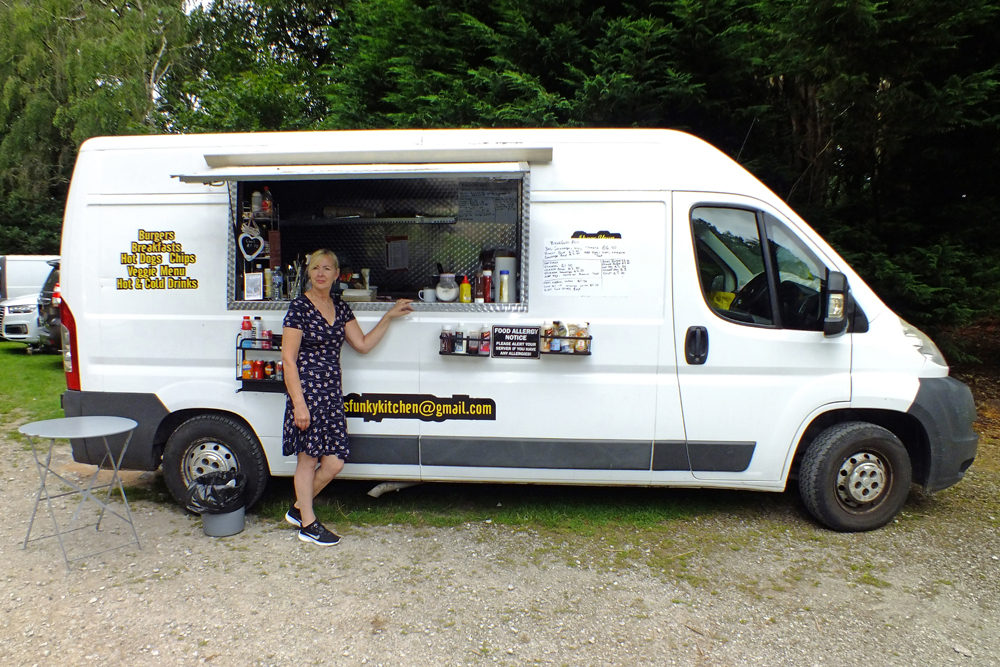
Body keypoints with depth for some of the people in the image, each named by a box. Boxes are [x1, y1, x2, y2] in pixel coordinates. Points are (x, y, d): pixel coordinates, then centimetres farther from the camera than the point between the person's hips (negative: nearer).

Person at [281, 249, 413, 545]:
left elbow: (363, 344, 14)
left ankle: (298, 509, 28)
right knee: (308, 459, 5)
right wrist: (299, 403, -17)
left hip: (332, 393, 6)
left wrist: (389, 316, 10)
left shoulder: (340, 308, 11)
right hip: (307, 391, -6)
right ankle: (307, 524, 22)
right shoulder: (299, 307, -9)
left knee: (334, 462, 5)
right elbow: (288, 359, -11)